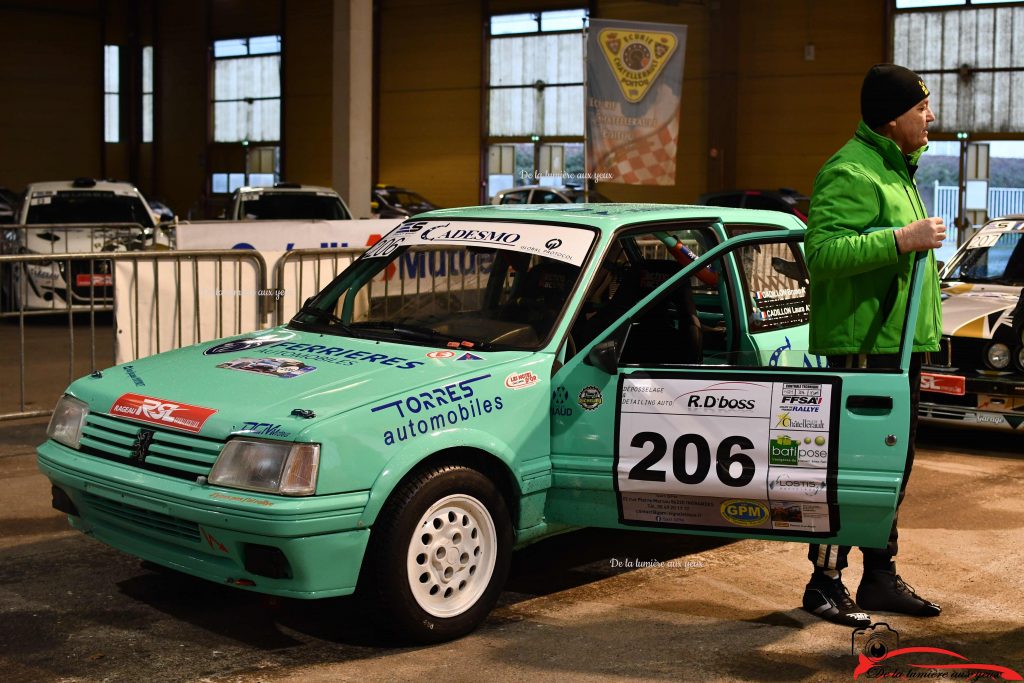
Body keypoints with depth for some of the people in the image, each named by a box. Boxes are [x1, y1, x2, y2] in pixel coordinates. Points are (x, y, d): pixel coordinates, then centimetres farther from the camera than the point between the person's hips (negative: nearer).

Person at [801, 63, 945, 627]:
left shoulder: (896, 167, 19)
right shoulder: (850, 173, -15)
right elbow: (823, 253, -26)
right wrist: (902, 240, -29)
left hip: (898, 342, 10)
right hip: (863, 343, -10)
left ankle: (880, 576, 24)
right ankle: (825, 582, 3)